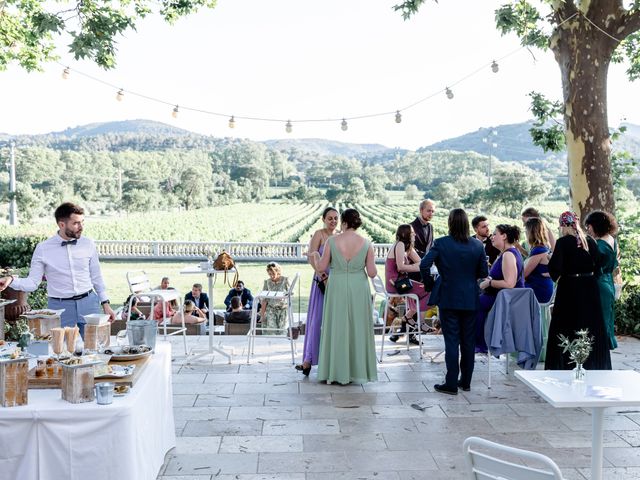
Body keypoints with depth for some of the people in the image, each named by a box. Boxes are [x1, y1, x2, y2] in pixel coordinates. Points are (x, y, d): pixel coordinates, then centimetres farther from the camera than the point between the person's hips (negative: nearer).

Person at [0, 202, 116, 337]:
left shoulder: (88, 244, 1)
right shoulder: (43, 249, -4)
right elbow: (32, 282, -4)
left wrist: (105, 304, 7)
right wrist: (11, 280, -21)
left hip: (89, 303, 2)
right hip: (60, 306, -2)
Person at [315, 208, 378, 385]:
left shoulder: (332, 241, -9)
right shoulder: (366, 243, -6)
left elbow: (321, 267, -4)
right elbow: (372, 273, -6)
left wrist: (319, 256, 15)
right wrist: (372, 263, 14)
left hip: (337, 289, -1)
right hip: (359, 290, 1)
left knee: (337, 328, 9)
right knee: (358, 328, 12)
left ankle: (336, 372, 16)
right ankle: (358, 371, 19)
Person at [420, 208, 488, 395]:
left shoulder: (441, 243, -11)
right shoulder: (477, 245, -2)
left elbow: (424, 265, -18)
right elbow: (483, 272, 2)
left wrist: (429, 281, -1)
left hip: (448, 298, -3)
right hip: (470, 299, 3)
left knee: (451, 341, 1)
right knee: (468, 341, 12)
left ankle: (451, 384, 3)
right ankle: (466, 381, 21)